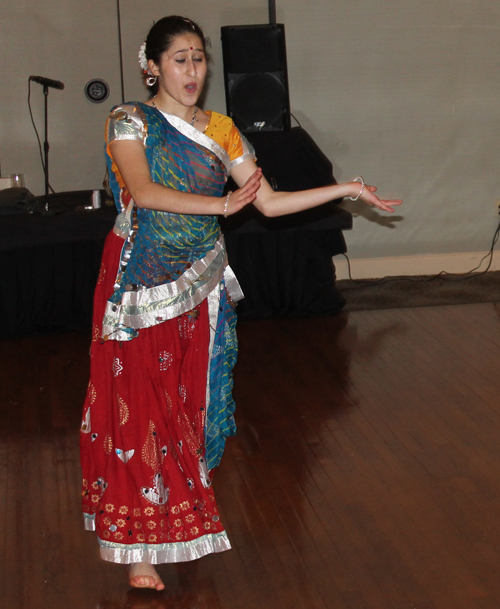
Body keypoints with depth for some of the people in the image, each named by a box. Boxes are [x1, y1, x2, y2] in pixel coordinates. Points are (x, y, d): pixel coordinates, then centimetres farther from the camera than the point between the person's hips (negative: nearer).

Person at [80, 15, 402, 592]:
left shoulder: (220, 130, 8)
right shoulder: (130, 121, -5)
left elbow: (270, 202, 8)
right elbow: (143, 191, -22)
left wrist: (347, 188, 5)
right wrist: (222, 205, -31)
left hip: (201, 287, 5)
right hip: (142, 284, -4)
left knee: (193, 400, 9)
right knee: (140, 406, -5)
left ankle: (183, 518, 23)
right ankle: (139, 547, 1)